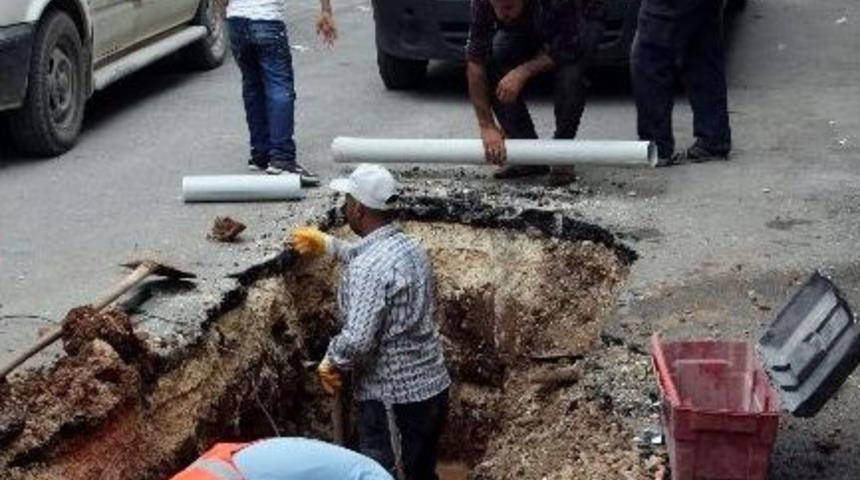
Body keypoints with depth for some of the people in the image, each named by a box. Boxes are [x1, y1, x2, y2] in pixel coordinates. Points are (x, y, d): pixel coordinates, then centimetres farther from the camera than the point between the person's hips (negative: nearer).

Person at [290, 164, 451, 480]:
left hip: (392, 400, -9)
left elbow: (358, 340, -29)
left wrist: (331, 363, -9)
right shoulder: (409, 247, 7)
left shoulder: (367, 267, -22)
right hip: (432, 388, 9)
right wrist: (328, 244, 40)